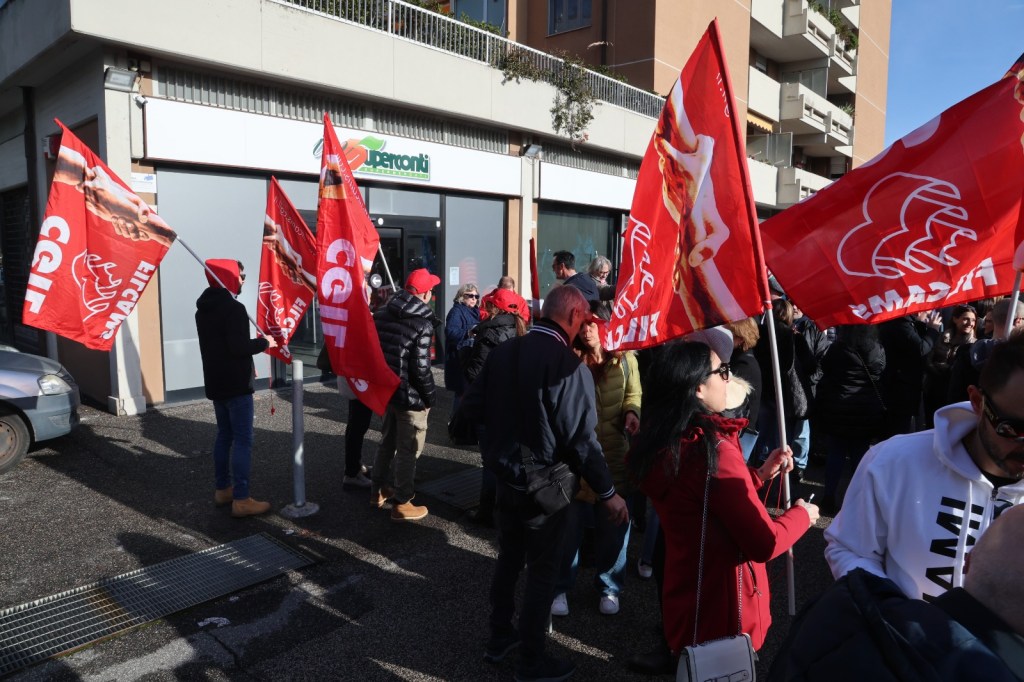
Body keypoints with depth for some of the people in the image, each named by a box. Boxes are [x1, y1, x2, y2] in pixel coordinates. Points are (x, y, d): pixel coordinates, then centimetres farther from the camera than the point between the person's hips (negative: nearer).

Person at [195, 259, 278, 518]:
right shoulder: (234, 308, -18)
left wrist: (256, 341, 16)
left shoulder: (203, 309, 12)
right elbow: (238, 347, -24)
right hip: (235, 384, -9)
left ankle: (222, 489, 26)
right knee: (242, 440, -6)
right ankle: (241, 500, -5)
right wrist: (264, 342, -9)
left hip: (215, 382, 10)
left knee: (224, 435, 18)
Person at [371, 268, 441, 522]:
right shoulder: (422, 324, -18)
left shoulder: (382, 314, 5)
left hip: (386, 389, 8)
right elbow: (420, 368, -20)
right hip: (410, 395, -8)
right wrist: (430, 397, -7)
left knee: (387, 441, 24)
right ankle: (402, 504, 15)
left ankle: (378, 491, 37)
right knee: (408, 450, 5)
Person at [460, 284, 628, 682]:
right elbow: (581, 438, -22)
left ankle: (499, 638, 39)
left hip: (505, 476, 7)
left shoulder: (502, 352, -3)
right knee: (542, 571, 11)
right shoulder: (569, 366, -23)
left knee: (508, 559, 22)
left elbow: (471, 406, 3)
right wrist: (608, 492, -11)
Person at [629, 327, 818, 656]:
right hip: (722, 614, -7)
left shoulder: (659, 446, -1)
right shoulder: (713, 450, -26)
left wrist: (759, 475, 8)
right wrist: (802, 514, -4)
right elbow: (764, 544, -22)